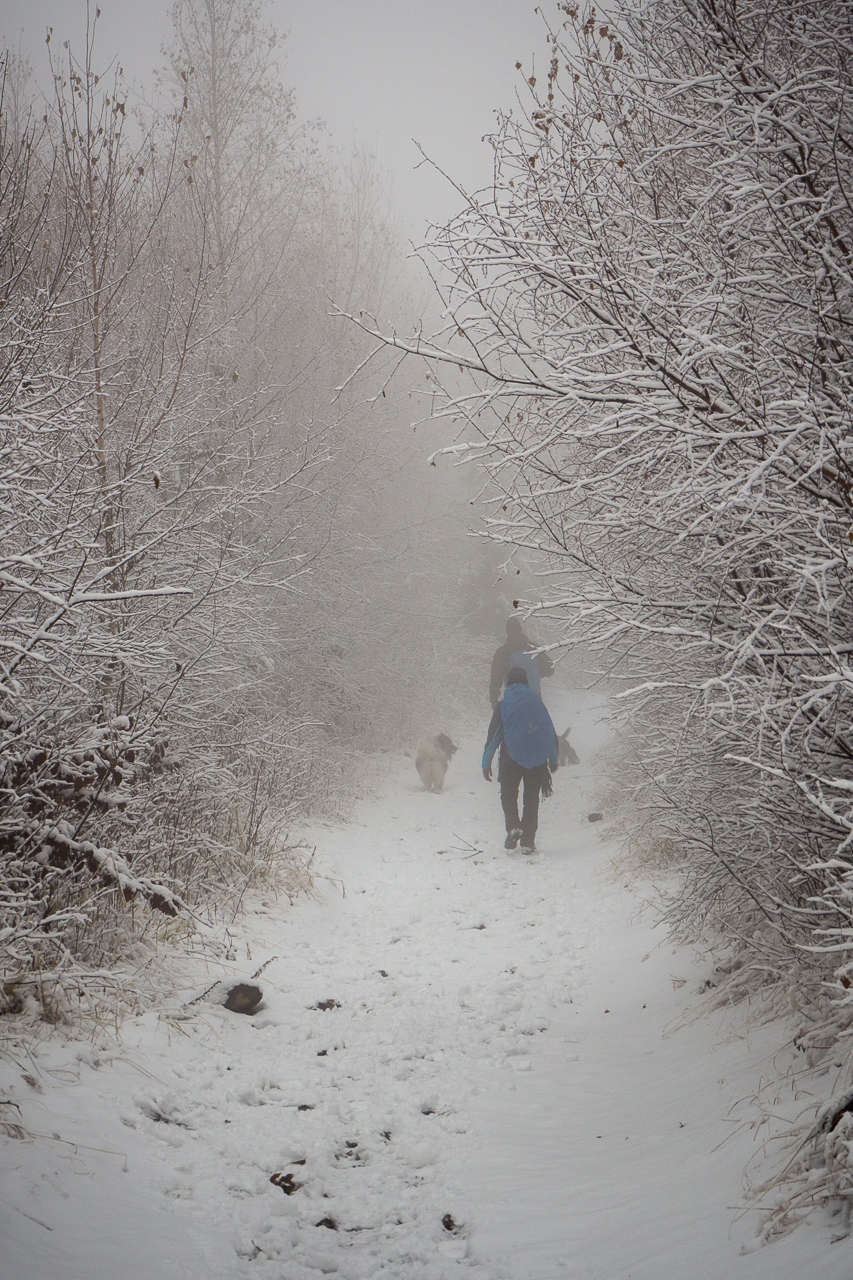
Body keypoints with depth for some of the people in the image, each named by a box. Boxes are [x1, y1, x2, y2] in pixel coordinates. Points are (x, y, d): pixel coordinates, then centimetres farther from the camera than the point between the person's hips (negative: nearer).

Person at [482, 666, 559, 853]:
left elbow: (493, 735, -6)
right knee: (531, 799, 10)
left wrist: (486, 763, 0)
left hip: (511, 758, -2)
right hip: (537, 760, 2)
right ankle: (528, 841, 5)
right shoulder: (537, 702, 4)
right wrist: (554, 760, 20)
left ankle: (513, 826, -11)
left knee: (508, 795, 14)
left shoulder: (503, 705, -4)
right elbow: (551, 734, 9)